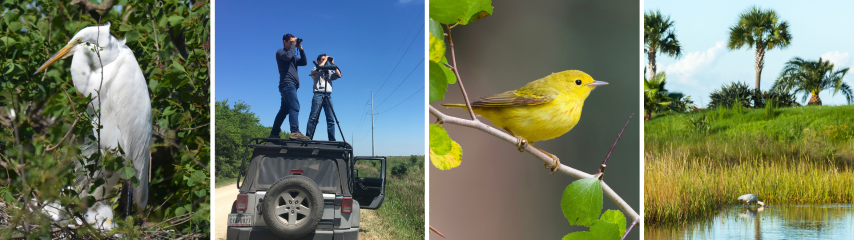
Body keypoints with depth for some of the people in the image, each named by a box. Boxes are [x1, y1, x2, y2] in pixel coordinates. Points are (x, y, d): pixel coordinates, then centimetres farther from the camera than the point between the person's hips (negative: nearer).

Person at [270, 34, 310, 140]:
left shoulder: (293, 56, 26)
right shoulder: (280, 52, 3)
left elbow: (304, 62, 15)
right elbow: (288, 56, -18)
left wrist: (300, 49, 8)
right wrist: (293, 45, -5)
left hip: (291, 86, 9)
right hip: (287, 84, -9)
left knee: (284, 110, 9)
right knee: (294, 107, -22)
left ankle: (274, 133, 12)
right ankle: (295, 132, -34)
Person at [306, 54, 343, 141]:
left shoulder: (329, 71, 24)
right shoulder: (314, 70, 13)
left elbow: (339, 75, 8)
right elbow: (318, 69, -11)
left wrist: (332, 64, 10)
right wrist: (325, 60, 2)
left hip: (328, 95, 4)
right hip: (318, 95, -4)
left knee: (331, 119, -3)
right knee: (313, 118, -11)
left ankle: (332, 140, -4)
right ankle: (308, 138, -15)